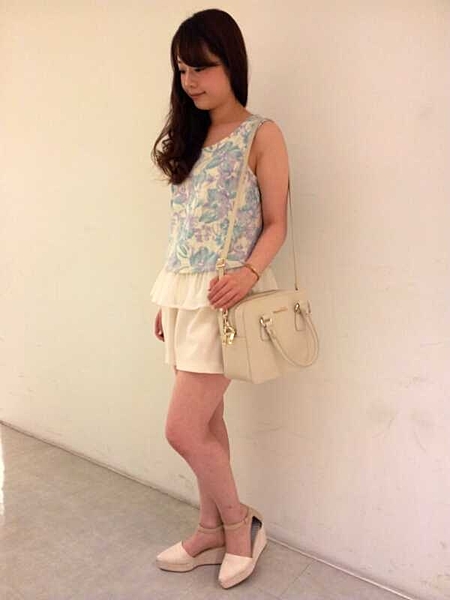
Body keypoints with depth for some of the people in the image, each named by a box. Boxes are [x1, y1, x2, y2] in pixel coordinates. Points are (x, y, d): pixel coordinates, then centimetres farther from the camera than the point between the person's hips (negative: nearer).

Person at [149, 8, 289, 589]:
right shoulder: (191, 136, 14)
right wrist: (167, 299, 13)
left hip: (222, 298, -6)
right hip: (183, 295, 7)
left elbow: (276, 224, -5)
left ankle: (240, 522, 21)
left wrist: (249, 273, -24)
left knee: (182, 429, -5)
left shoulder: (261, 134, -4)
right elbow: (185, 225, 14)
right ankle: (212, 532, 31)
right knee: (205, 421, 13)